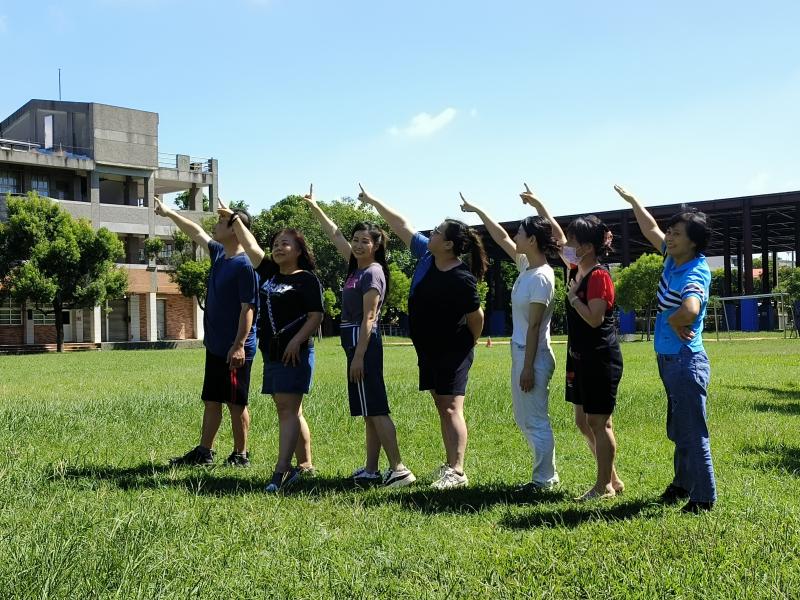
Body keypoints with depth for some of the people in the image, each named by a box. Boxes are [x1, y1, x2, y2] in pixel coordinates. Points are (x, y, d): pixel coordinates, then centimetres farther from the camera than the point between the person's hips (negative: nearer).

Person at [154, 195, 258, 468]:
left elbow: (248, 309, -19)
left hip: (235, 350, -9)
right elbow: (196, 232, 25)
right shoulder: (219, 254, 9)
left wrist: (239, 345, -23)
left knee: (236, 403, 1)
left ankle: (240, 455, 12)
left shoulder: (245, 265, -16)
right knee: (211, 401, 14)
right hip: (215, 346, 9)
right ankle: (204, 452, 22)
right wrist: (168, 213, 31)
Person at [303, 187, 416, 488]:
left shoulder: (372, 273, -12)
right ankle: (371, 471, 15)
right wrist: (314, 207, 28)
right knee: (369, 412, 10)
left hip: (363, 343, -9)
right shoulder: (356, 267, 12)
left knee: (375, 409, -9)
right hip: (356, 342, 9)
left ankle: (399, 469, -7)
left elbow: (368, 319, -17)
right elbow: (335, 234, 24)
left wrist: (358, 357, -19)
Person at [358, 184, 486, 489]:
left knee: (452, 409, -12)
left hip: (453, 351, -8)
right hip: (428, 350, 8)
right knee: (443, 408, 12)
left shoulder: (462, 279, -22)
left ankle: (458, 472, -12)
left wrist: (469, 344, 3)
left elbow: (476, 317, -12)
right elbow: (401, 225, 10)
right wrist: (374, 201, 15)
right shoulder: (426, 255, 0)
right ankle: (450, 465, 19)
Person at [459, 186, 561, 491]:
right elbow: (501, 239, 22)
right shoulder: (526, 266, 7)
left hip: (533, 355, -10)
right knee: (524, 419, 16)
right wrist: (478, 211, 25)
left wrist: (528, 367, -18)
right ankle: (546, 474, 26)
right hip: (520, 351, 10)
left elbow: (534, 325, -19)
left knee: (535, 420, -1)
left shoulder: (540, 277, -18)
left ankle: (544, 479, 10)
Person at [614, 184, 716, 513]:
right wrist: (633, 201, 31)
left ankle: (704, 498, 9)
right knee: (678, 431, 21)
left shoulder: (695, 274, -21)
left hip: (686, 361, -9)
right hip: (669, 360, 9)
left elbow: (690, 310, -42)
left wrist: (672, 320, -22)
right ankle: (682, 484, 36)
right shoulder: (673, 259, 5)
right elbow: (651, 230, 23)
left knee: (693, 433, -1)